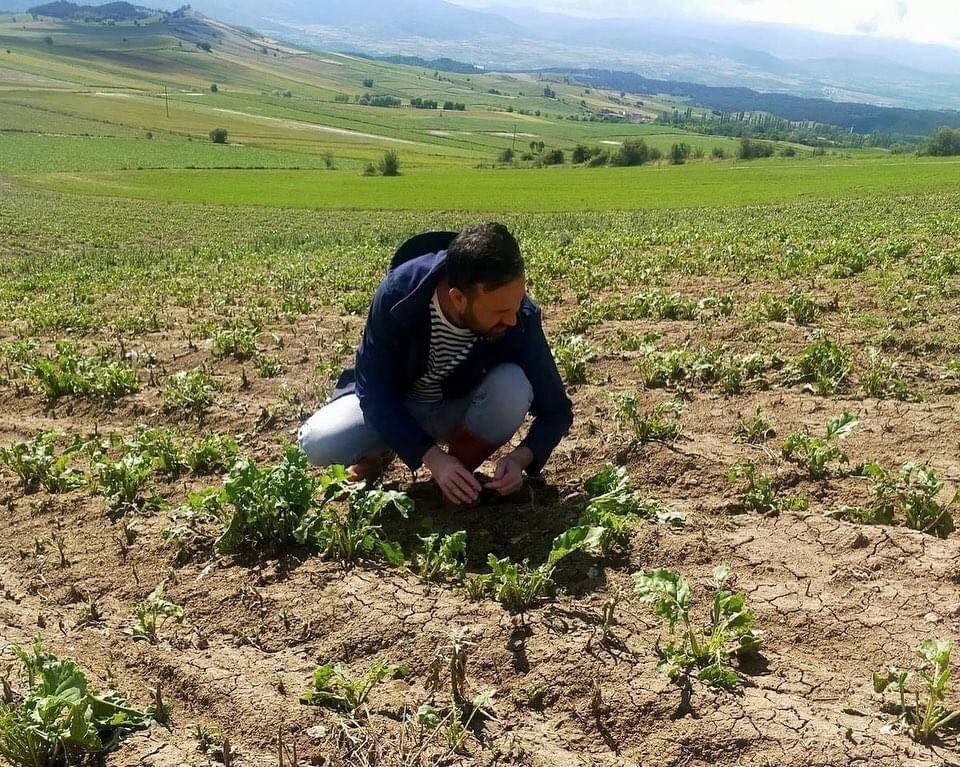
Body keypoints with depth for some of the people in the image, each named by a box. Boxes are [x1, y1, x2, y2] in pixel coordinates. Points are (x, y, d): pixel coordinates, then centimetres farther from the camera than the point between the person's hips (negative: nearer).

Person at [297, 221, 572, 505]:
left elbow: (557, 409, -16)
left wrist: (521, 457, -36)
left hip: (462, 409, 0)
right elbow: (373, 389, -23)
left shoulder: (520, 317, -29)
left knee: (514, 387, -32)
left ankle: (463, 468, -6)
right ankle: (382, 451, 8)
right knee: (317, 443, -25)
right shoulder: (398, 293, -31)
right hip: (393, 403, 0)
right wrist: (432, 457, -33)